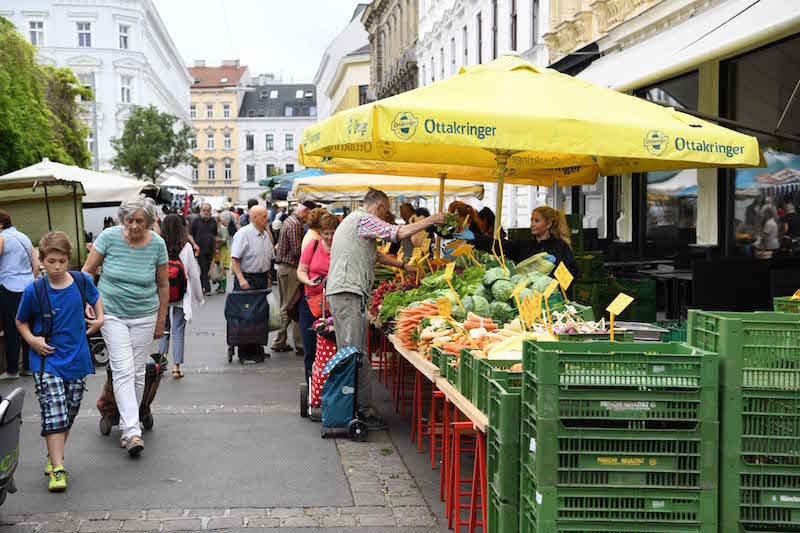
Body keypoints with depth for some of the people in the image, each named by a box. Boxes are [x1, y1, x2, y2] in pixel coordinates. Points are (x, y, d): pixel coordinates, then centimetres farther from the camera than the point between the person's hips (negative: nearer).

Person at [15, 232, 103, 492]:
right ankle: (57, 469, -11)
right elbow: (21, 321, 5)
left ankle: (54, 455, 32)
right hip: (47, 362, -3)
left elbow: (94, 297, 20)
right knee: (53, 414, -12)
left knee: (69, 414, 13)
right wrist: (31, 339, -12)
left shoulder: (82, 281, -4)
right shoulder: (34, 291, -11)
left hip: (77, 360, 3)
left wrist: (99, 318, 6)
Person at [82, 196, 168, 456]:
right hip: (112, 314, -2)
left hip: (144, 316, 2)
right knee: (123, 370, -11)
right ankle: (133, 432, -15)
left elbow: (163, 285, 4)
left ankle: (127, 426, 21)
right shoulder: (109, 237, -11)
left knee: (138, 372, 6)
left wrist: (161, 320, 8)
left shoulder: (157, 244, -6)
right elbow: (87, 271, -1)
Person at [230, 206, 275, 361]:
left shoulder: (266, 235, 14)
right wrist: (241, 279, -23)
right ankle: (243, 350, -2)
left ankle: (257, 347, 12)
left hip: (262, 278, 8)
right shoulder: (243, 234, -11)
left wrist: (268, 278, 16)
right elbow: (235, 258, -16)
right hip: (246, 277, -7)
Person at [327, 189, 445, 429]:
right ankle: (364, 409, -11)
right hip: (348, 293, -11)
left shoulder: (353, 220, 27)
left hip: (341, 294, 11)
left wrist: (403, 266, 37)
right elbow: (400, 232, -12)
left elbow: (376, 254, 35)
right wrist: (432, 220, -1)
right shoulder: (364, 219, -6)